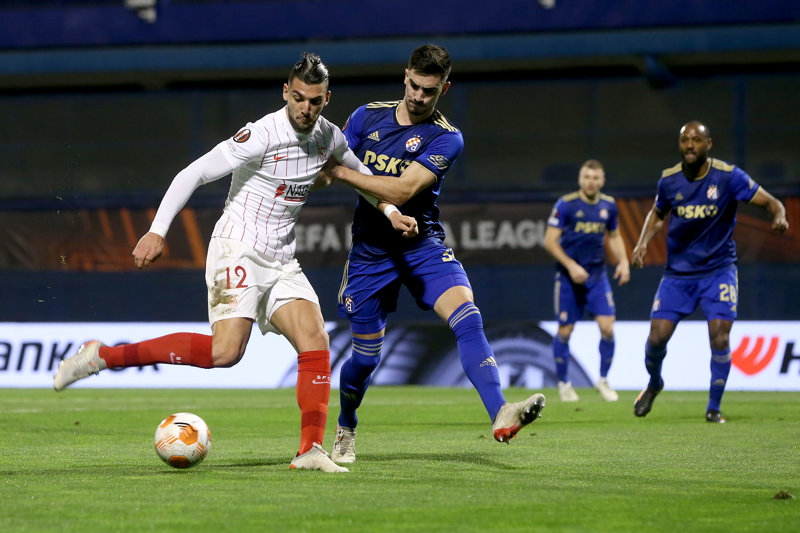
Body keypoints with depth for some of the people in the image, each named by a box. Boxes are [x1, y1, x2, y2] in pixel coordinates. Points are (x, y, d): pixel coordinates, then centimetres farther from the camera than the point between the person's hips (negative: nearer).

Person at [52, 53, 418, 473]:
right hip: (237, 251, -7)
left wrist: (389, 210, 15)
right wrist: (157, 232, -24)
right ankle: (102, 357, -19)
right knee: (225, 351, -23)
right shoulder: (261, 135, -16)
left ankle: (311, 451, -9)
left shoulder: (328, 136, 7)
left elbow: (360, 172, 29)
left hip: (282, 262, 7)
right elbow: (193, 174, -17)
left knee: (315, 342, -11)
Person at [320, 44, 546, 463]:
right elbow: (330, 170, 11)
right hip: (370, 251, 2)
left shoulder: (446, 139, -10)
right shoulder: (367, 117, 2)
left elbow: (401, 191, -21)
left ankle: (501, 416, -38)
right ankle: (345, 430, 35)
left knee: (467, 316, -27)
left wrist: (343, 173, -19)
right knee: (365, 357, 7)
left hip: (423, 244, -2)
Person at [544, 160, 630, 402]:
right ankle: (563, 383, 19)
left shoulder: (608, 205, 4)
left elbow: (614, 236, 19)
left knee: (607, 327, -9)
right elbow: (550, 240, -9)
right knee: (565, 331, 1)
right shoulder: (565, 204, -9)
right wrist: (571, 266, -18)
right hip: (569, 276, -3)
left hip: (597, 275, 3)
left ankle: (603, 380, 9)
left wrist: (623, 261, 4)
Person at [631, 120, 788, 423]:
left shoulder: (728, 176, -12)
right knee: (657, 337, -5)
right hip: (677, 273, 2)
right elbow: (657, 214, 18)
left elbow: (770, 202, -11)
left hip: (719, 270, -2)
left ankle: (714, 407, 2)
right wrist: (643, 243, 1)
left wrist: (779, 217, -34)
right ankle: (654, 384, 28)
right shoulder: (669, 180, -2)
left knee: (720, 338, -15)